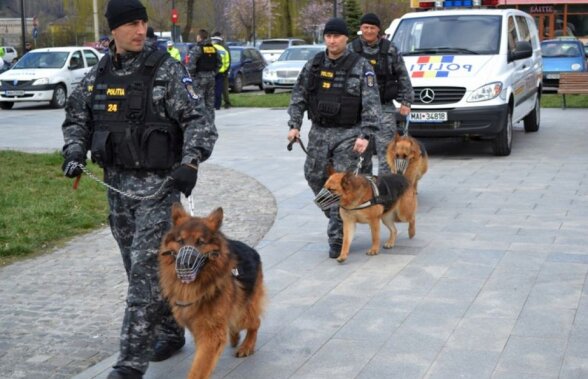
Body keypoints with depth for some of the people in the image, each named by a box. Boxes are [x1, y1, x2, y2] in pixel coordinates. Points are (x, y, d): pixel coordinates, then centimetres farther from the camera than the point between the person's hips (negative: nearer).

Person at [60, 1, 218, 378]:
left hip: (159, 183, -6)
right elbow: (77, 117, 17)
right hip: (116, 184, 6)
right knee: (141, 269, 15)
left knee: (145, 271, -9)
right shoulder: (99, 74, 7)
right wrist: (75, 151, -2)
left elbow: (198, 121, -10)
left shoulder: (167, 70, -8)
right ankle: (171, 332, 34)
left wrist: (191, 162, -25)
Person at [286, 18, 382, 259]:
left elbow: (372, 104, -9)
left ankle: (337, 238, 2)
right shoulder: (313, 65, 6)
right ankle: (336, 216, 30)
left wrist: (365, 135, -18)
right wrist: (294, 125, 1)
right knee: (314, 177, 6)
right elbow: (298, 96, 12)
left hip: (349, 134, -4)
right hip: (319, 132, 4)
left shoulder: (361, 67, -5)